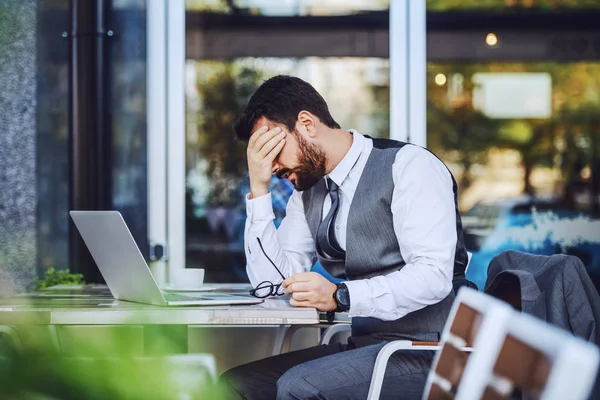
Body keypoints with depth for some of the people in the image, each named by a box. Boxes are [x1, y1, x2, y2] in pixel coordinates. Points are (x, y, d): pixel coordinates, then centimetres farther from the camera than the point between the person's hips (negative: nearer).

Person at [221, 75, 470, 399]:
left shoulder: (408, 166, -9)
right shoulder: (308, 192, 13)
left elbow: (432, 275, -19)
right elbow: (271, 281, 7)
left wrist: (339, 296, -28)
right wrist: (259, 188, 1)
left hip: (426, 351, -7)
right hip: (364, 345, 7)